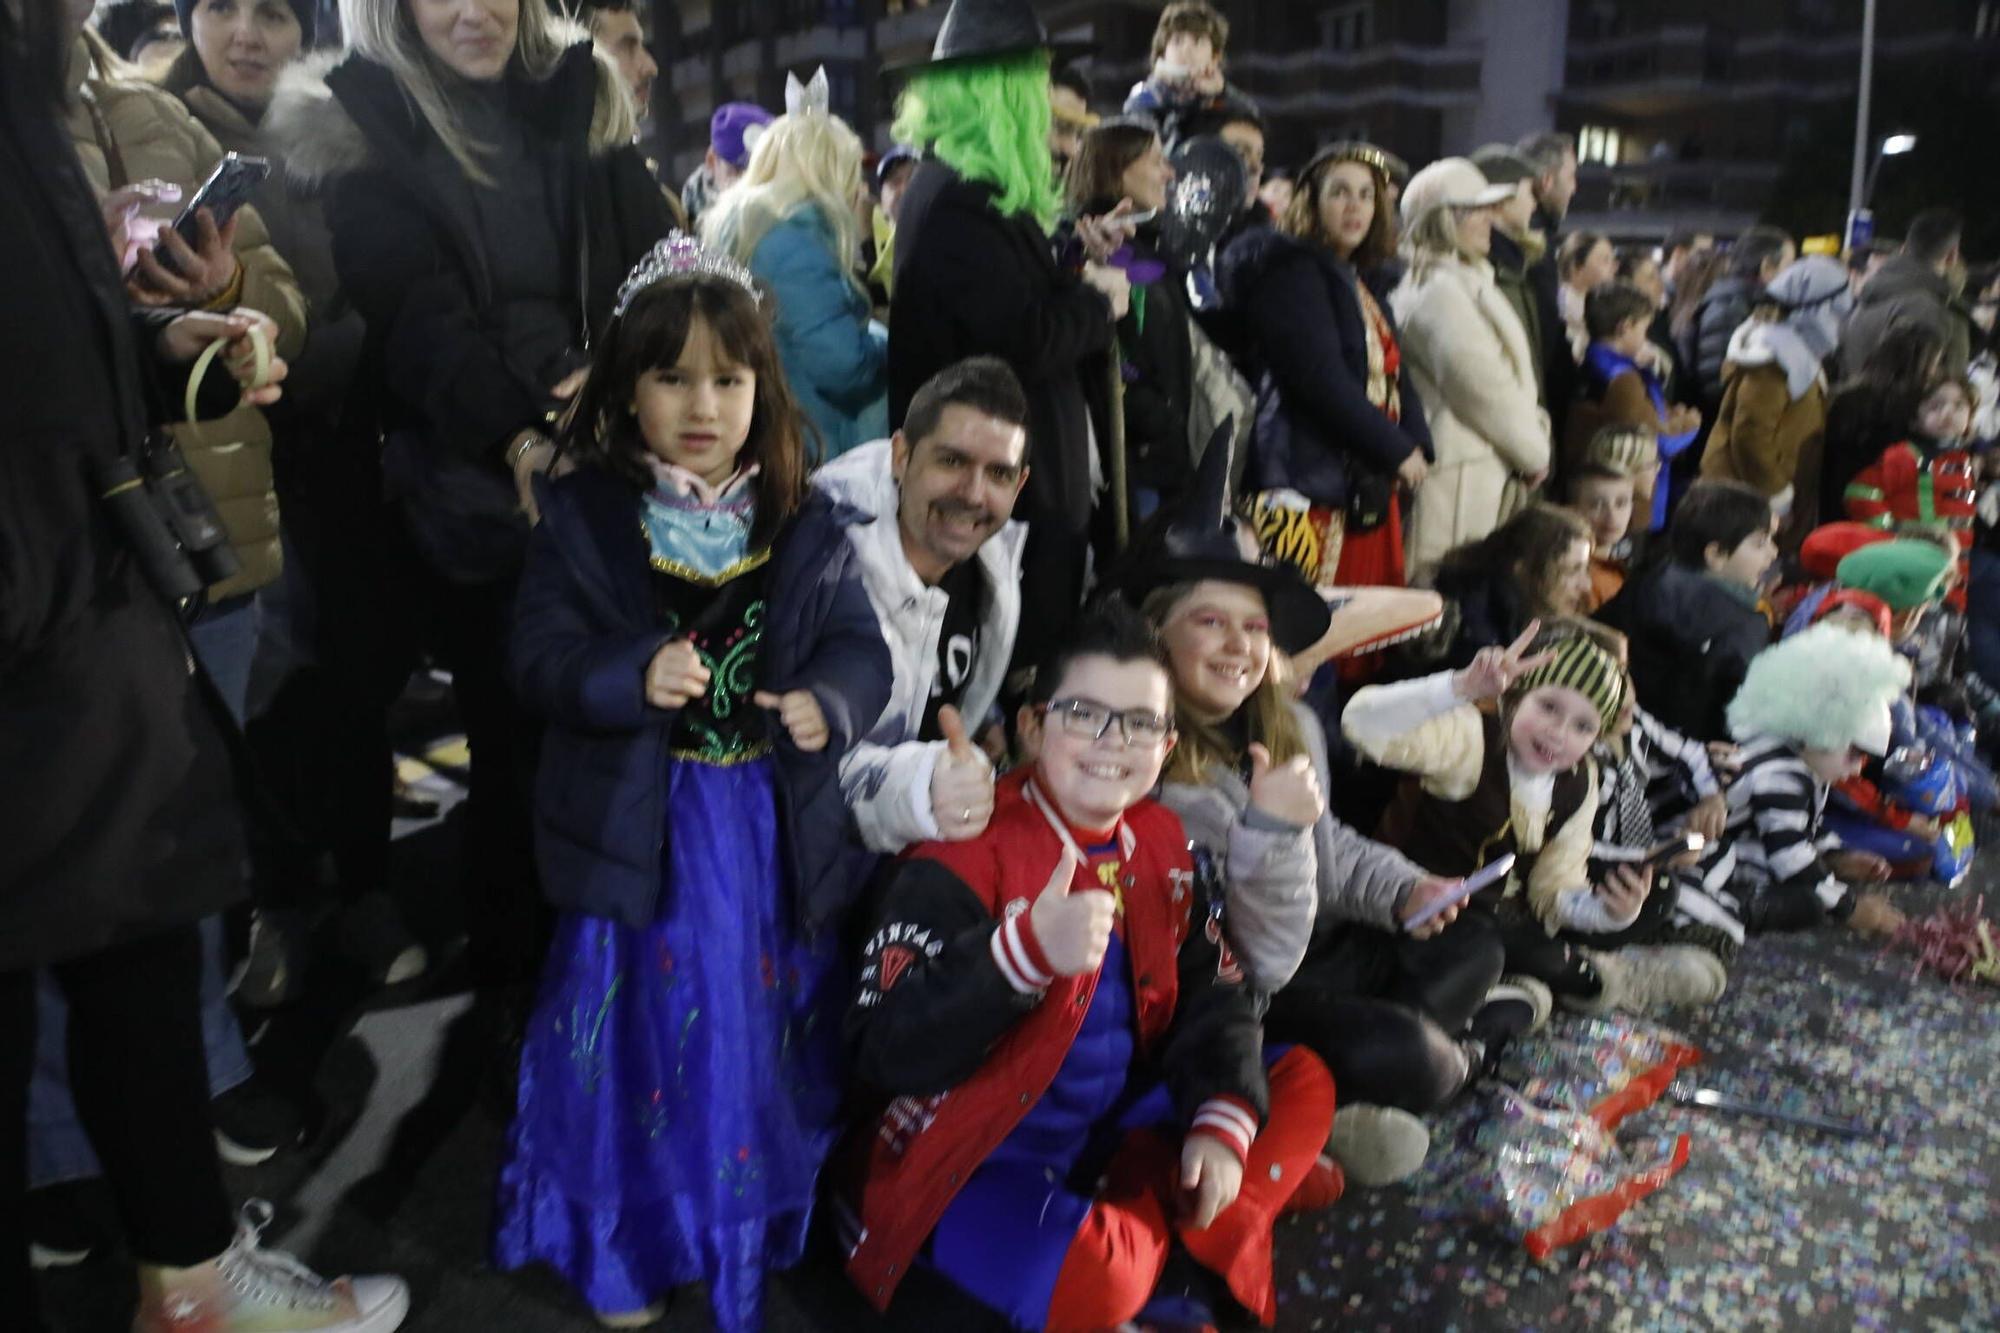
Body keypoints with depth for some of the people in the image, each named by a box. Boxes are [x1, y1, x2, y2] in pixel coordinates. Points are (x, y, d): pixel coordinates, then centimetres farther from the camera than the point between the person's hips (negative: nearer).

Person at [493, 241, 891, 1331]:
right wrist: (632, 677, -28)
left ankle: (760, 1223, 39)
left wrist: (829, 701, -23)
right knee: (645, 1032, 11)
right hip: (642, 829, -2)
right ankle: (629, 1246, 33)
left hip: (775, 834, 2)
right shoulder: (581, 517, -5)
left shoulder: (804, 527, 0)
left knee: (762, 1035, 15)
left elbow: (859, 647, -1)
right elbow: (538, 657, -9)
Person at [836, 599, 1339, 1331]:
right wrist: (1026, 950, -39)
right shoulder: (970, 853, -20)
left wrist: (1223, 1122, -10)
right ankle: (1165, 1223, 1)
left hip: (1110, 1135, 7)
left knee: (1303, 1080, 9)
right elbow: (885, 1051, -27)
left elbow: (1214, 992, 7)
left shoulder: (1162, 843, 2)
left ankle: (1168, 1221, -5)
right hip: (968, 1165, -7)